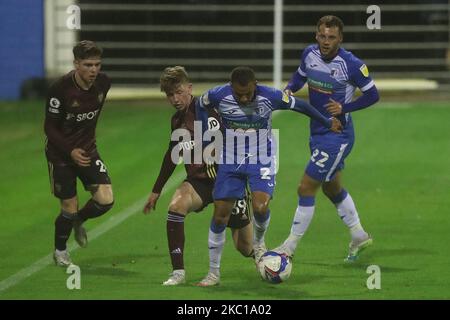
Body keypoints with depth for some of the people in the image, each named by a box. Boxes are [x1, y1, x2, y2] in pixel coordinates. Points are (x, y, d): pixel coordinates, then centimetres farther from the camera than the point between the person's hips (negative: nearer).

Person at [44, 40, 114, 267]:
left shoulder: (103, 83, -9)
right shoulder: (60, 88, -23)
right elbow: (50, 128, -16)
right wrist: (71, 151, -27)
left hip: (87, 149, 4)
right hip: (60, 153, -4)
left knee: (106, 200, -10)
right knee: (69, 208, 0)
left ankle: (78, 222, 24)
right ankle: (60, 251, 28)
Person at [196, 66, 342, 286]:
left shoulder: (270, 97, -19)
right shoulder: (218, 96, -17)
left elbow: (300, 106, -2)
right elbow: (200, 107, 7)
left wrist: (327, 123, 12)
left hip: (261, 162, -1)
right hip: (230, 162, 1)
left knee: (260, 207, -23)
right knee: (220, 215, -3)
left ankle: (258, 242, 12)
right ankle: (213, 273, 9)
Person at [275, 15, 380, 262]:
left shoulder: (352, 64, -20)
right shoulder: (310, 54, -3)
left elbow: (372, 95, -10)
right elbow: (300, 75, 17)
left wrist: (344, 108, -22)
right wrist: (288, 90, -4)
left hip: (337, 134, -8)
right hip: (317, 132, 8)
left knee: (306, 188, -8)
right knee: (332, 188, 21)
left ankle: (289, 247, 3)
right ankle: (359, 236, 39)